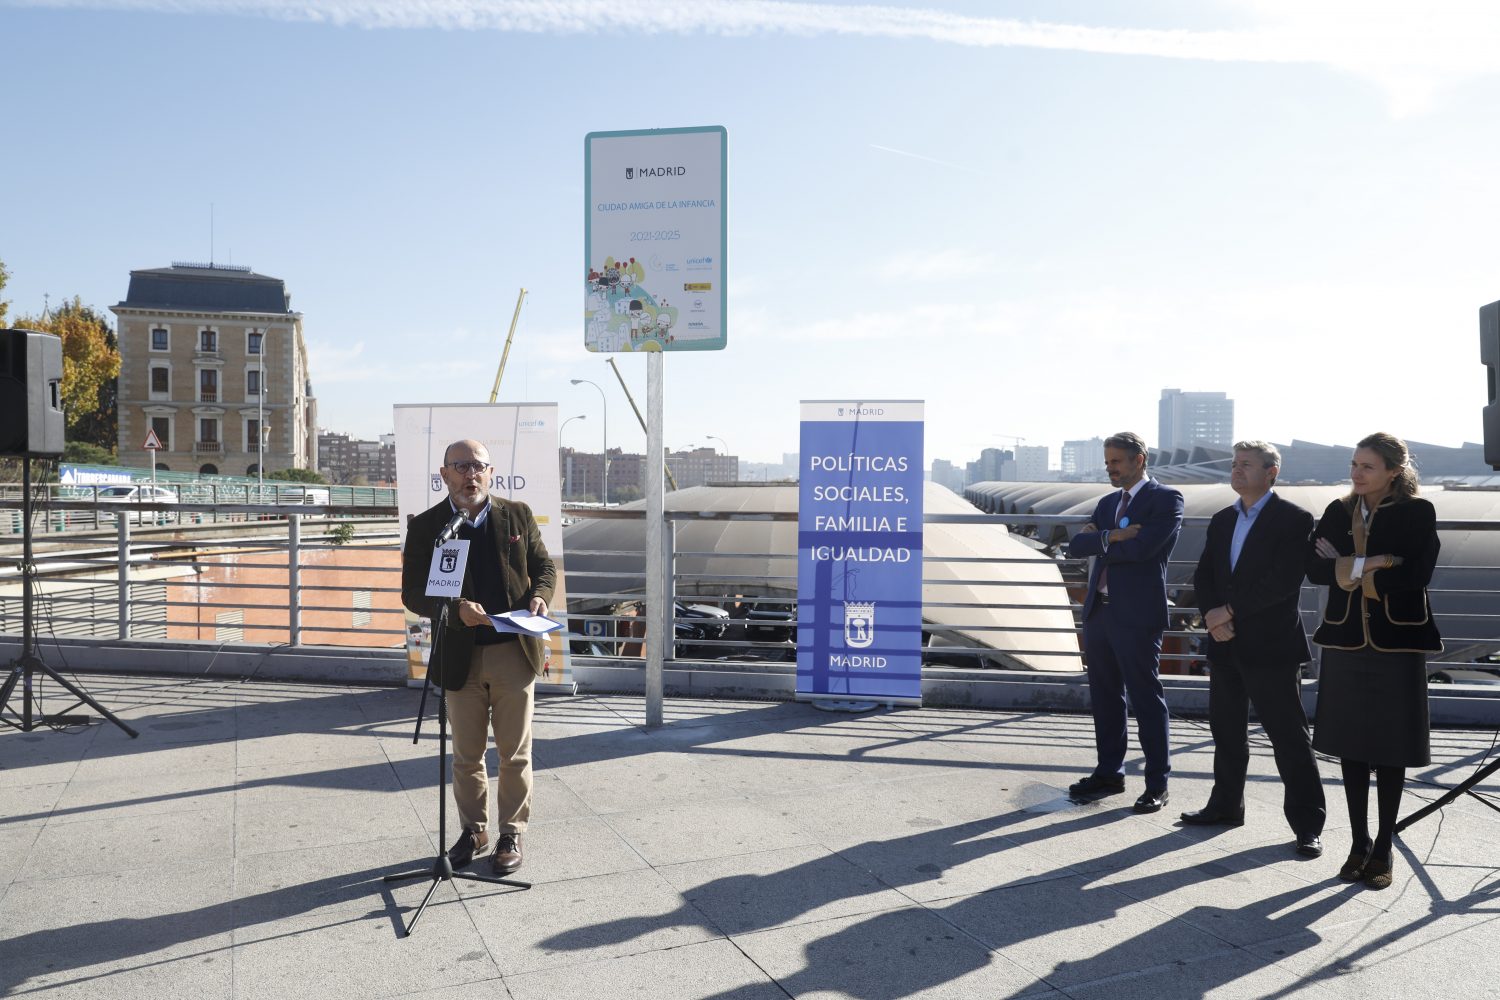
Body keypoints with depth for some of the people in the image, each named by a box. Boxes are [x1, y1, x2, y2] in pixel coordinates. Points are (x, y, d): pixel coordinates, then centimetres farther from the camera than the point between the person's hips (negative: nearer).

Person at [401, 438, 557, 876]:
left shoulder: (517, 515, 2)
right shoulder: (425, 526, -2)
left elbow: (543, 566, 11)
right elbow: (412, 593, -4)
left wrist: (539, 595, -11)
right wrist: (456, 609, -22)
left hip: (514, 653, 0)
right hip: (460, 656, 0)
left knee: (514, 753, 9)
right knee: (467, 755, 13)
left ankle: (511, 834, 24)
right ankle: (473, 830, 32)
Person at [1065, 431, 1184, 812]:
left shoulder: (1166, 499, -5)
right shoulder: (1107, 503, 17)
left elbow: (1142, 546, -19)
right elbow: (1076, 545, 5)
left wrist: (1098, 541, -5)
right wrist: (1110, 537, -12)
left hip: (1137, 614, -7)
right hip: (1099, 610, 7)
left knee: (1147, 699, 1)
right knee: (1104, 696, 13)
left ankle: (1156, 784, 12)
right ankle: (1109, 773, 25)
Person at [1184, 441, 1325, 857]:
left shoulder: (1293, 519, -8)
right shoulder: (1221, 521, 13)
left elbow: (1283, 582, -18)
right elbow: (1203, 576, 9)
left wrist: (1229, 611, -15)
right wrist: (1212, 617, -8)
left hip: (1271, 647, -7)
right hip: (1226, 645, 7)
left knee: (1289, 737, 0)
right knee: (1226, 731, 16)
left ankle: (1308, 824, 10)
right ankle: (1225, 806, 30)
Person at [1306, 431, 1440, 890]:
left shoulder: (1417, 512, -4)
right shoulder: (1338, 512, 7)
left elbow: (1416, 575, -15)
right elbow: (1314, 568, -3)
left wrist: (1352, 571, -12)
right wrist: (1369, 565, -16)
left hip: (1396, 643, -3)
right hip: (1345, 641, 3)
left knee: (1390, 749, 5)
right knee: (1351, 745, 8)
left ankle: (1382, 849, 18)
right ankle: (1359, 843, 21)